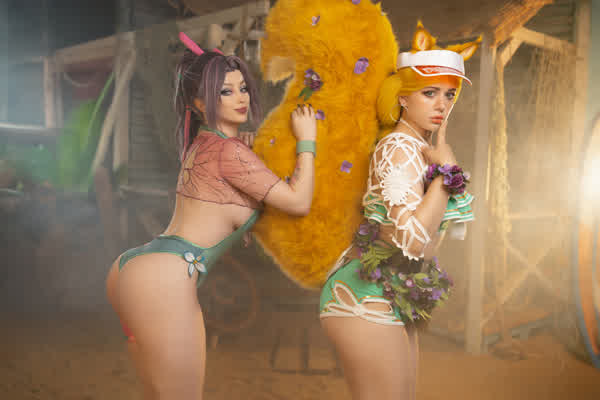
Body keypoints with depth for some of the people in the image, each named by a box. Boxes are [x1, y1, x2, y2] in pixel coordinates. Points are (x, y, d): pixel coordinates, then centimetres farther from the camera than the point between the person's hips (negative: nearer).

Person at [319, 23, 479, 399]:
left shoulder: (421, 147, 13)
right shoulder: (399, 149, -15)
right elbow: (414, 240, -28)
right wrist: (446, 170, -19)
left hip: (394, 298, 10)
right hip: (369, 299, -10)